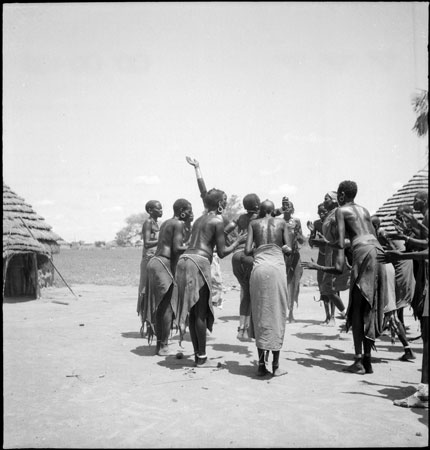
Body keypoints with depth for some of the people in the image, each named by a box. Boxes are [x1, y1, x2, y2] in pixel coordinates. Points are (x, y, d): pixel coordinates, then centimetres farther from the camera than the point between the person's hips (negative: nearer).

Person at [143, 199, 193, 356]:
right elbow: (177, 248, -16)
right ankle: (163, 346, -1)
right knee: (167, 306, -4)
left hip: (154, 262, 10)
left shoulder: (166, 223, 20)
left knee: (159, 306, 12)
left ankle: (159, 344, 18)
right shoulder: (179, 224, -8)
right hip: (164, 265, -9)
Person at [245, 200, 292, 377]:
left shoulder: (253, 224, 12)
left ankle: (261, 364, 8)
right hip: (277, 268, -1)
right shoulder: (282, 223, 12)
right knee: (277, 315, 4)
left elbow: (247, 251, 3)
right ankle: (275, 366, 5)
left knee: (259, 315, 8)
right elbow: (289, 250, 6)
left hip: (259, 268, 1)